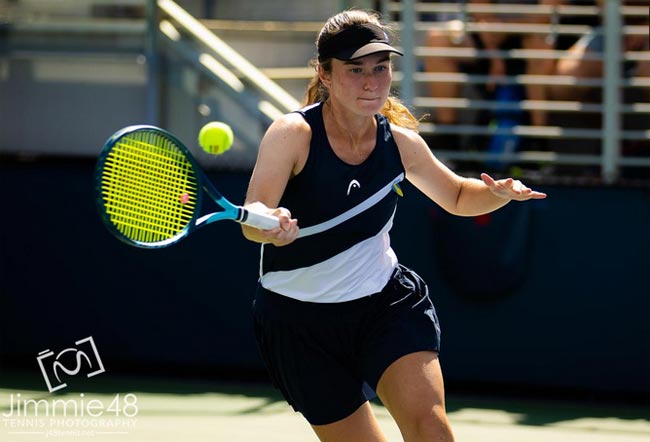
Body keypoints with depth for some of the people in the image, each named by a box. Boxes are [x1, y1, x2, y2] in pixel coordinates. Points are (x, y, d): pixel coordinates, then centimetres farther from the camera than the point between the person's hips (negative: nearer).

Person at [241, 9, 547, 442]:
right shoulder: (294, 134, -18)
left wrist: (498, 193, -9)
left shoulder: (401, 142, -4)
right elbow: (252, 221, -30)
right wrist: (270, 223, -54)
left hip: (387, 305, 2)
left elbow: (459, 197, 14)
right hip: (299, 321, -2)